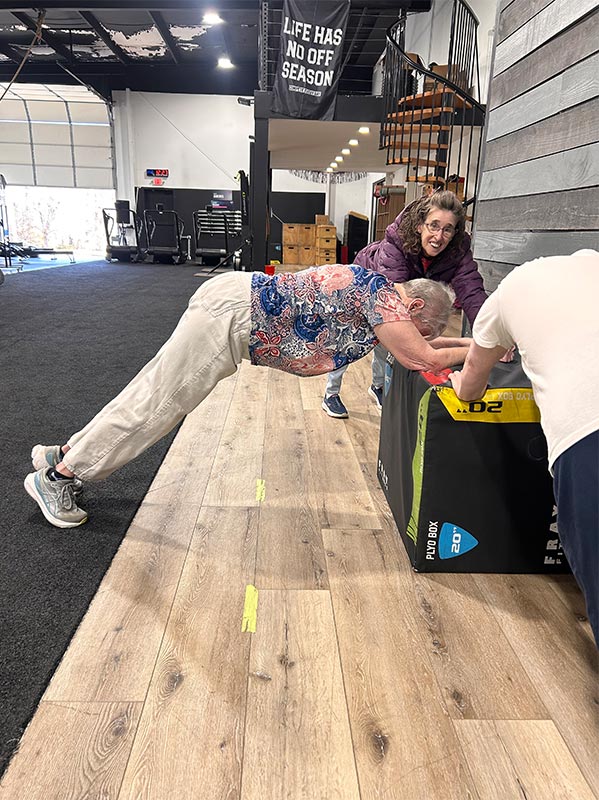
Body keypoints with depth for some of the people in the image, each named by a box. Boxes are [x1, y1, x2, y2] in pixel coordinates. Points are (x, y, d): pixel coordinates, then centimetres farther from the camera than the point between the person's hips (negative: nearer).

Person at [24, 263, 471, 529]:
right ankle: (56, 476, 14)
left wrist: (461, 342, 25)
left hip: (234, 300, 10)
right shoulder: (385, 296, -13)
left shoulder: (375, 290, 15)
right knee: (154, 405, -1)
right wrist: (475, 351, 0)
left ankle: (64, 455, 28)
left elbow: (413, 342, 28)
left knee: (153, 396, 15)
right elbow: (419, 359, -14)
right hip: (230, 314, -10)